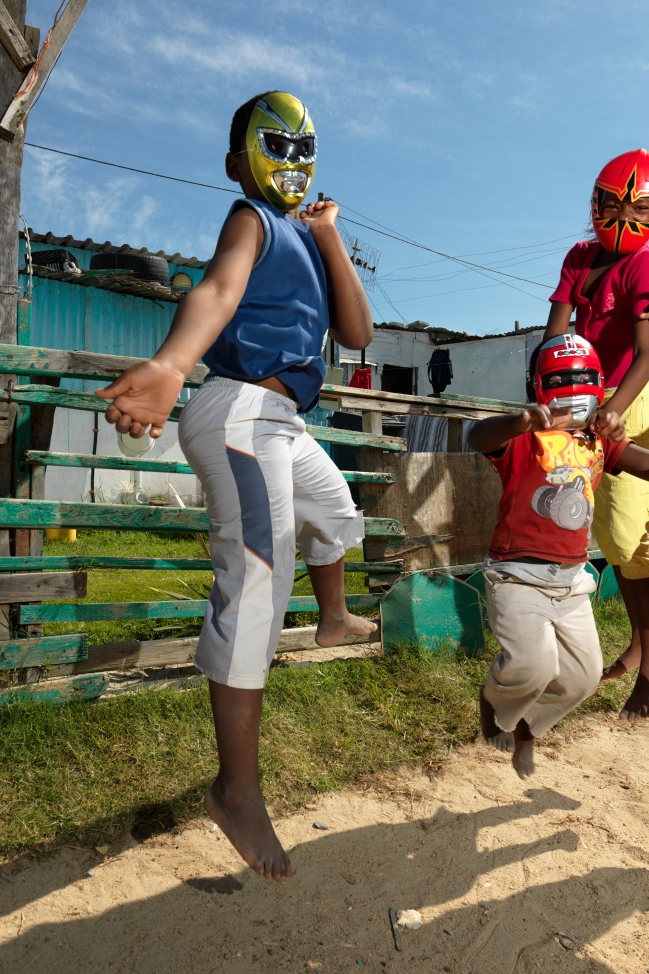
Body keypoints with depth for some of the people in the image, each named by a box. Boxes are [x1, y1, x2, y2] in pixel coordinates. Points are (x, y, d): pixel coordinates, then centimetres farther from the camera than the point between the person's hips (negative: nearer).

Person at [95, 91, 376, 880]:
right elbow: (217, 290, -25)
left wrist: (329, 236, 5)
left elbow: (357, 334, 9)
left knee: (336, 515, 28)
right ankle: (237, 789, -11)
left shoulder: (308, 237, 23)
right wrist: (168, 366, -45)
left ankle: (333, 617, 56)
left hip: (282, 425, 10)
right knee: (257, 576, -17)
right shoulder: (252, 220, -1)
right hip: (241, 409, -9)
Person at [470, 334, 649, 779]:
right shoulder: (525, 438, -11)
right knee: (533, 665, -21)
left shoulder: (600, 440, 8)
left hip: (571, 579, 6)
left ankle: (528, 726, 38)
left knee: (582, 676, 9)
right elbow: (478, 437, -33)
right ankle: (494, 702, 16)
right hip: (518, 576, -6)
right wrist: (523, 420, -54)